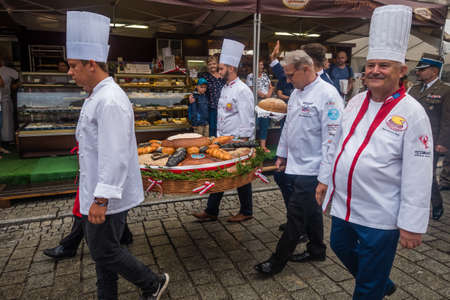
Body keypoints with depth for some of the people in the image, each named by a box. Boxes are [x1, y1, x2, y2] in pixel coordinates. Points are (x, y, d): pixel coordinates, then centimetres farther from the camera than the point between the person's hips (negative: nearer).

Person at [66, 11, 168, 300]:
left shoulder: (110, 101, -22)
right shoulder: (98, 96, 12)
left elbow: (115, 155, -28)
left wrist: (101, 199, -25)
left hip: (107, 196, -10)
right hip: (98, 192, 10)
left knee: (105, 252, 4)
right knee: (102, 250, 19)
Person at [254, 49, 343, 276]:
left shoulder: (327, 94, -16)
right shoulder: (297, 92, 11)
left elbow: (332, 136, -20)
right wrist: (282, 154, 20)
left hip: (312, 167, -8)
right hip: (297, 163, 9)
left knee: (296, 212, -3)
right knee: (310, 208, 19)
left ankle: (278, 261, 8)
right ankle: (316, 250, 36)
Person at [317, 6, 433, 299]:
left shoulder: (412, 113, -16)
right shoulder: (356, 102, 3)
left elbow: (418, 176, -16)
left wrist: (412, 224, -15)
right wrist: (325, 178, 16)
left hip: (379, 217, -6)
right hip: (344, 204, 7)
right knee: (341, 248, 27)